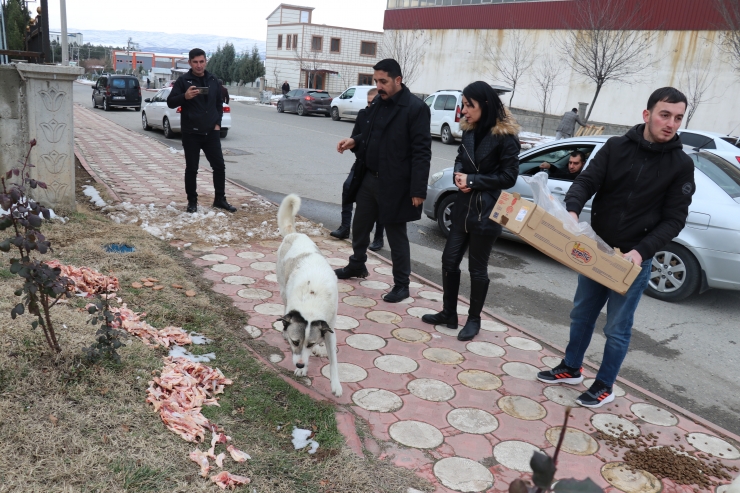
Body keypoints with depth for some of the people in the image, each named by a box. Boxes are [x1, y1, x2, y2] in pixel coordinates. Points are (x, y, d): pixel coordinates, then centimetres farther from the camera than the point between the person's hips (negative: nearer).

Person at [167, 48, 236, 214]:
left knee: (219, 165, 4)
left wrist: (217, 123, 5)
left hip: (211, 132, 4)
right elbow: (170, 102, -7)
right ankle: (192, 201, 16)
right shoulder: (183, 80, -4)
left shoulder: (213, 80, 8)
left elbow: (219, 103, 17)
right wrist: (185, 96, -26)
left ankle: (220, 199, 17)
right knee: (191, 168, 4)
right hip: (191, 133, -3)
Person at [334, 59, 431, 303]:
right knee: (360, 226, 20)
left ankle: (401, 285, 19)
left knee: (396, 236, 4)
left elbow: (422, 152, -17)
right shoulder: (378, 105, 10)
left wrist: (418, 190, -20)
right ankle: (357, 265, 42)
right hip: (368, 179, 8)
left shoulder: (415, 108, -15)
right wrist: (354, 141, 0)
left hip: (393, 185, -8)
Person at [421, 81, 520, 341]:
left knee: (477, 268, 5)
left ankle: (474, 320, 23)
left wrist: (472, 180, -16)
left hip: (486, 212, -7)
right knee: (450, 260, 9)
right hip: (463, 207, 7)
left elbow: (508, 177, -13)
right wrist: (459, 176, -5)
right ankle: (448, 313, 25)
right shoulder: (470, 130, 7)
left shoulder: (505, 137, -14)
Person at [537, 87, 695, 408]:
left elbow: (674, 219, -8)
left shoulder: (681, 165, -7)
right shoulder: (616, 147, -3)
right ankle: (571, 369, 37)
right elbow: (586, 181, -10)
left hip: (634, 259, -3)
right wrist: (572, 210, -32)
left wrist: (641, 251, -23)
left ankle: (604, 387, 25)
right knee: (582, 314, 17)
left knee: (617, 328, 5)